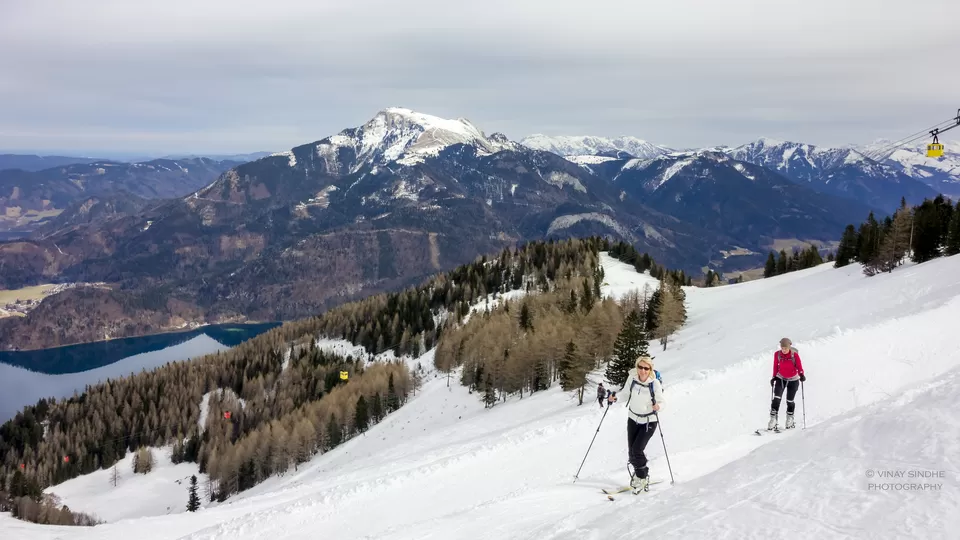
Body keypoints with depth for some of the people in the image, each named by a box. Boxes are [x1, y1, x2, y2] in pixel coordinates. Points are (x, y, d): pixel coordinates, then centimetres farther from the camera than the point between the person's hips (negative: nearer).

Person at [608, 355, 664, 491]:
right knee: (631, 451, 5)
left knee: (637, 450, -12)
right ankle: (640, 474, 31)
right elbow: (626, 391, 4)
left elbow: (661, 401, -13)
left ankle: (642, 477, 12)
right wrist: (616, 396, -13)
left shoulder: (655, 383, -21)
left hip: (649, 421, -4)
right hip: (633, 418, 4)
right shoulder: (632, 378, -13)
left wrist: (657, 406, -34)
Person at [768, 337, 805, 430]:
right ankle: (773, 420, -11)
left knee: (790, 401, 7)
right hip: (781, 378, 1)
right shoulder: (777, 354, -10)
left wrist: (801, 375, -28)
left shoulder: (795, 354, -17)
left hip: (793, 380, -1)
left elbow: (799, 366, -12)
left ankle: (790, 420, 30)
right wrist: (774, 377, 4)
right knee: (776, 398, -13)